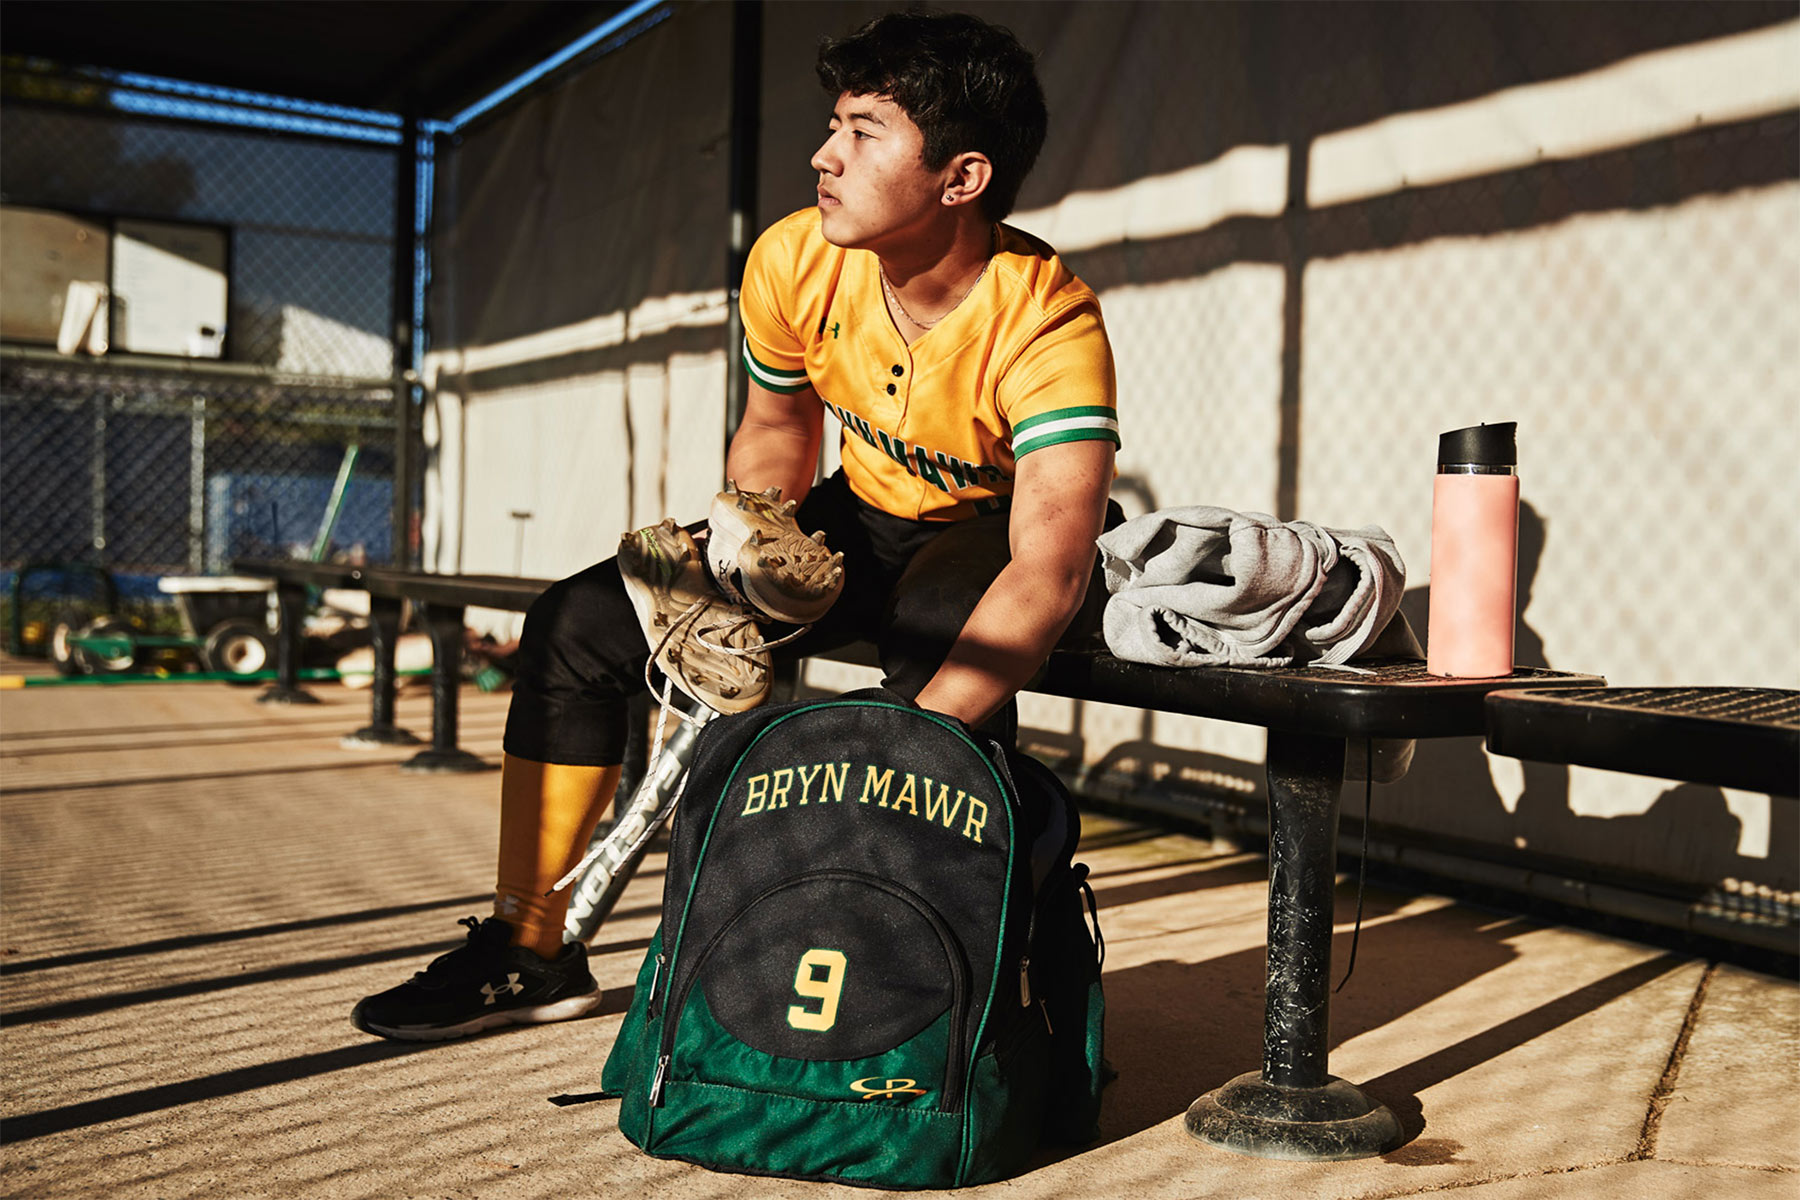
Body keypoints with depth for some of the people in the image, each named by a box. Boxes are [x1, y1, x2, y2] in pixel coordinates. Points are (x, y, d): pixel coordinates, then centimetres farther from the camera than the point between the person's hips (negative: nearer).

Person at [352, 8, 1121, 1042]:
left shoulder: (1048, 324, -31)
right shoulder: (794, 262, -15)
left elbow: (1048, 576, -42)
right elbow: (776, 430, 5)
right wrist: (748, 550, -15)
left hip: (999, 538, -5)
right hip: (866, 523, 6)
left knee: (945, 630, -43)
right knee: (580, 624, -4)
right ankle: (532, 950, 7)